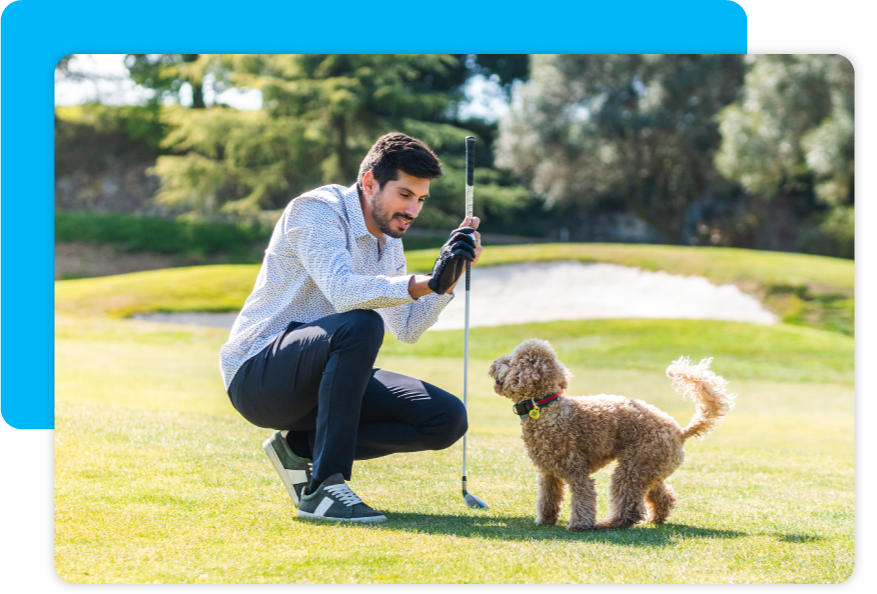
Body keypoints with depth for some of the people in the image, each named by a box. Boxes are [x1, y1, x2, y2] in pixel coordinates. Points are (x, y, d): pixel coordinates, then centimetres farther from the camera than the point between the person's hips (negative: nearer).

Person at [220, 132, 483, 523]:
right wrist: (427, 283, -42)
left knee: (448, 419, -6)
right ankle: (324, 487, -31)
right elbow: (342, 291, -33)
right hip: (256, 374, -8)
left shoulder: (388, 240, 12)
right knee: (361, 325, -37)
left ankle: (301, 447, 3)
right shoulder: (317, 210, -15)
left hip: (319, 380, 8)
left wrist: (450, 274, -5)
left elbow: (407, 329, 7)